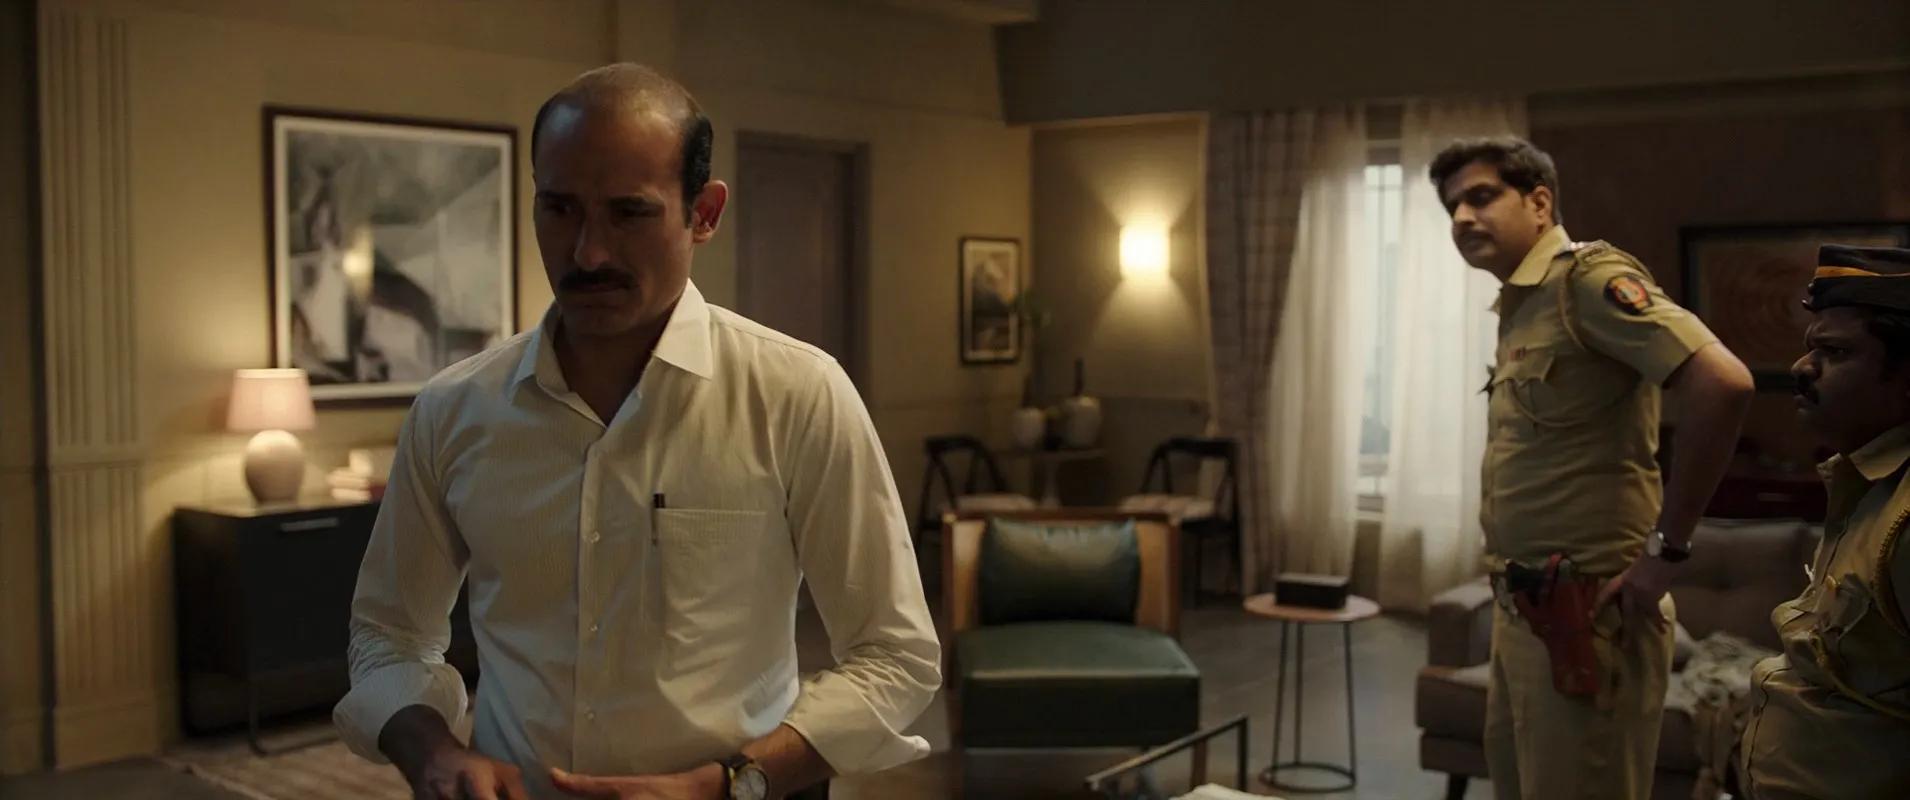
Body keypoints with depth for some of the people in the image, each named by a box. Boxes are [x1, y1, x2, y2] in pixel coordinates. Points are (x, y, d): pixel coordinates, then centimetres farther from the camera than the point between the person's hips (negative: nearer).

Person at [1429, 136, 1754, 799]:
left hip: (1585, 613, -9)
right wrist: (1513, 601, 9)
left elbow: (1723, 383, -25)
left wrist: (1665, 548, -19)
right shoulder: (1518, 308, 15)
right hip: (1521, 607, 9)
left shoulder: (1586, 277, -12)